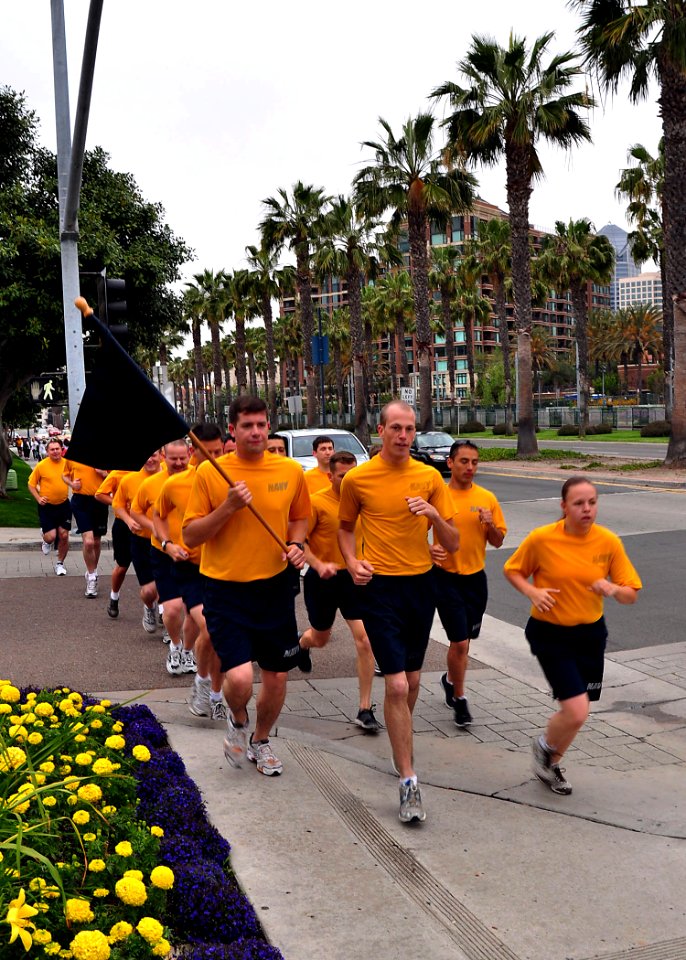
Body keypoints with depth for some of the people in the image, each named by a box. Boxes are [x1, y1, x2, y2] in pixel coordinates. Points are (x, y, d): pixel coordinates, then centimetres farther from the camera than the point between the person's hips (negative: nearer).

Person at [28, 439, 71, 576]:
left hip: (64, 505, 2)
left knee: (64, 536, 3)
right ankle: (46, 541, 28)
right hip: (47, 506, -2)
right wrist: (38, 498, -11)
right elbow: (31, 484, 0)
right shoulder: (41, 466, -9)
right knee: (51, 536, -11)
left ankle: (60, 563, 24)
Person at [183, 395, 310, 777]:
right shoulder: (210, 473, -9)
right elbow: (190, 536, -8)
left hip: (275, 586, 3)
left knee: (277, 677, 11)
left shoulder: (291, 471, -1)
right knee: (240, 678, -16)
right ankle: (238, 722, 21)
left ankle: (261, 740, 41)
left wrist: (296, 544, -3)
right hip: (226, 590, -3)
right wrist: (228, 507, -21)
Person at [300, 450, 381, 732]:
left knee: (365, 639, -11)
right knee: (320, 638, 18)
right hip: (323, 579, -2)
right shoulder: (317, 502, -14)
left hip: (353, 577, 2)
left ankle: (365, 710, -3)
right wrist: (318, 565, -26)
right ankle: (301, 644, 59)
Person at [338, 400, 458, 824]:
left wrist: (433, 514, -16)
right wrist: (352, 561, -6)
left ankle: (401, 742, 43)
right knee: (397, 685, -10)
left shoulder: (430, 477, 0)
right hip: (381, 585, -3)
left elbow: (453, 544, 3)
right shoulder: (358, 479, -5)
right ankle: (408, 781, -3)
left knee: (412, 680, 17)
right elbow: (346, 527, 13)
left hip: (421, 583, 3)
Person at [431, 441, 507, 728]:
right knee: (460, 642, -9)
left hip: (476, 577, 4)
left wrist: (490, 524, -12)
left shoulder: (487, 498, 3)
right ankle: (459, 698, 10)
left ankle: (450, 679, 44)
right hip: (446, 577, -4)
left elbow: (498, 542, 8)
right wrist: (429, 549, -22)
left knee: (463, 641, 16)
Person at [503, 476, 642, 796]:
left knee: (574, 711, 13)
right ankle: (544, 745, 20)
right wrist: (531, 591, -19)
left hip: (591, 634, 4)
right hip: (550, 634, -4)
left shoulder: (609, 542, -9)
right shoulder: (542, 538, -15)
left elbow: (631, 595, -2)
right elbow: (512, 570, 1)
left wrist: (613, 589, -25)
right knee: (577, 712, -14)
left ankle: (550, 764, 42)